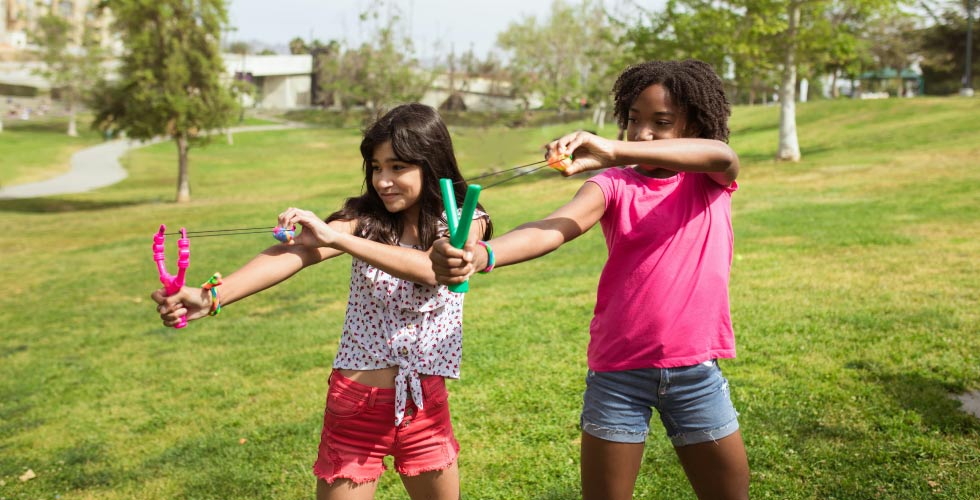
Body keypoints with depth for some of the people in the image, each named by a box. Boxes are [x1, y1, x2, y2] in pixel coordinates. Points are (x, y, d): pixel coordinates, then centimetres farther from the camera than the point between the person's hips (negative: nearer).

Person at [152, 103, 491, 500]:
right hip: (356, 400, 0)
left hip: (424, 400, 1)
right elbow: (294, 254, -23)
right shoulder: (365, 218, -5)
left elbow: (432, 269, -28)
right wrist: (212, 296, -38)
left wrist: (335, 238, -33)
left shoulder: (465, 222, -6)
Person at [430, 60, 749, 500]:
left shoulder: (711, 182, 0)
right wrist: (481, 254, -44)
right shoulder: (613, 184, -3)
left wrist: (616, 150, -39)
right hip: (619, 372, -1)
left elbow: (723, 156, -26)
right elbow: (553, 228, -23)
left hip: (695, 369, 1)